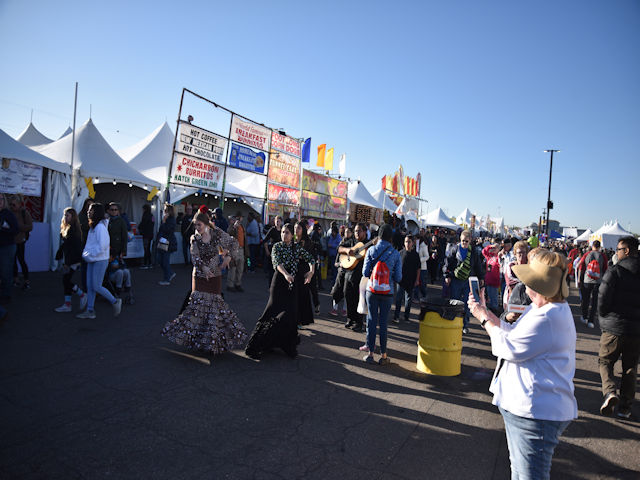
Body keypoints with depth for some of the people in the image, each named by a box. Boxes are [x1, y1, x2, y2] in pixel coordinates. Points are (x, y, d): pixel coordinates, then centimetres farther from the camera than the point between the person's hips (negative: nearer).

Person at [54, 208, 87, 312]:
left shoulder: (74, 229, -15)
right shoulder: (66, 229, 14)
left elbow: (74, 247, -20)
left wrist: (68, 262, -21)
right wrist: (59, 256, 19)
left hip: (73, 261, -9)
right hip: (67, 260, 9)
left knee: (66, 281, -8)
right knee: (66, 281, 10)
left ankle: (83, 296, 9)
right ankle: (67, 305, 16)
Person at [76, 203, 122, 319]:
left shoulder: (100, 227, -17)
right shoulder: (92, 227, 11)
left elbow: (102, 245, -23)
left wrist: (90, 255, -16)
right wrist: (85, 254, 6)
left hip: (100, 260, -9)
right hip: (91, 260, 9)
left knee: (96, 287, -3)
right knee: (90, 286, 10)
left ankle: (115, 302, 13)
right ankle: (90, 311, 17)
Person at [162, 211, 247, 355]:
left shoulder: (217, 234, -4)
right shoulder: (194, 238, -1)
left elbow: (234, 243, 8)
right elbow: (195, 257, -12)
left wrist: (228, 256, -6)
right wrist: (204, 268, -28)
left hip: (215, 276, -1)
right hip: (199, 277, 1)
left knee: (214, 304, 1)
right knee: (198, 303, -4)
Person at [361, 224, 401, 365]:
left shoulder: (371, 250, -5)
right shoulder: (395, 253, -5)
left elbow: (365, 272, -4)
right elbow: (398, 277, -4)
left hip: (371, 290, 0)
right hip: (387, 292, 0)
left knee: (371, 321, 9)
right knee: (383, 322, 7)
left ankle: (370, 353, 15)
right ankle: (383, 355, 14)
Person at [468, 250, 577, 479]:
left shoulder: (548, 318, -28)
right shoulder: (540, 308, 8)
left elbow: (509, 348, -23)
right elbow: (513, 333, 13)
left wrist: (484, 319, -10)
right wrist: (485, 311, 6)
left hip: (536, 412, -11)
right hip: (521, 405, 11)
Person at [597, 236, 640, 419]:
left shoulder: (614, 271, -13)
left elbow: (603, 299, -13)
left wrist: (603, 318, 4)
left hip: (614, 328, -4)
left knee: (605, 361, 12)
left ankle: (610, 392, -10)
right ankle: (625, 407, 17)